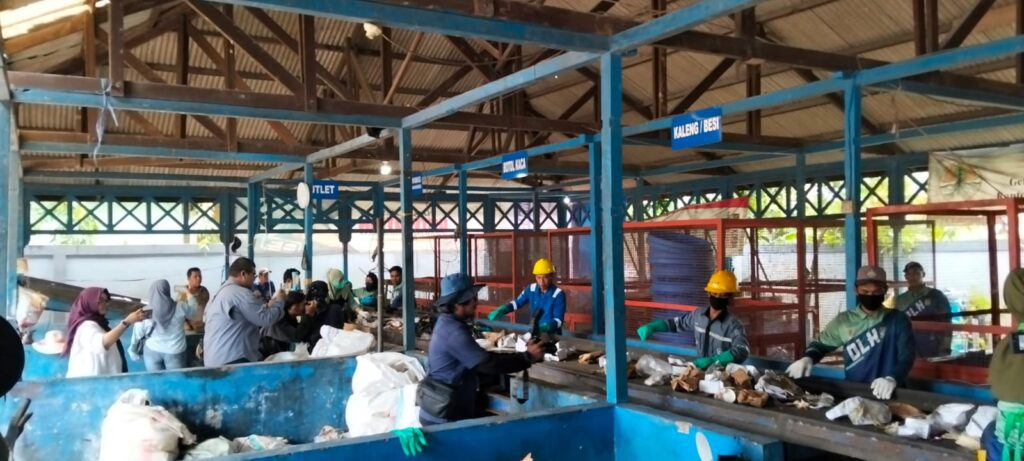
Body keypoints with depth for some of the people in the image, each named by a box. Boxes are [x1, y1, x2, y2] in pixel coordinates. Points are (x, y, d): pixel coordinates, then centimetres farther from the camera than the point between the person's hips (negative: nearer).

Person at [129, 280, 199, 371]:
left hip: (152, 351, 1)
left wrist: (133, 349, 15)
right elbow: (194, 307, 5)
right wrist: (189, 293, 23)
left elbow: (138, 333, -2)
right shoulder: (179, 308, -15)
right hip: (174, 352, -1)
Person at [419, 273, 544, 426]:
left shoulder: (448, 324, 9)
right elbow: (487, 363, -26)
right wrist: (528, 357, -20)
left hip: (447, 411, 10)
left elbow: (478, 357, 13)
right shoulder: (454, 331, -23)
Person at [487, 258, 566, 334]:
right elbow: (517, 303, 15)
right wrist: (500, 311, 0)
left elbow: (559, 320, -15)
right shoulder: (531, 289, 2)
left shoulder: (558, 294, -13)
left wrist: (546, 326, -35)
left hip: (551, 335, -4)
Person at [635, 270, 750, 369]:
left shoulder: (732, 324, -14)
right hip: (700, 368, 2)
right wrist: (650, 327, 5)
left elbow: (742, 352, -26)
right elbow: (676, 323, 18)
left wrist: (711, 361, -37)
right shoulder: (699, 314, 2)